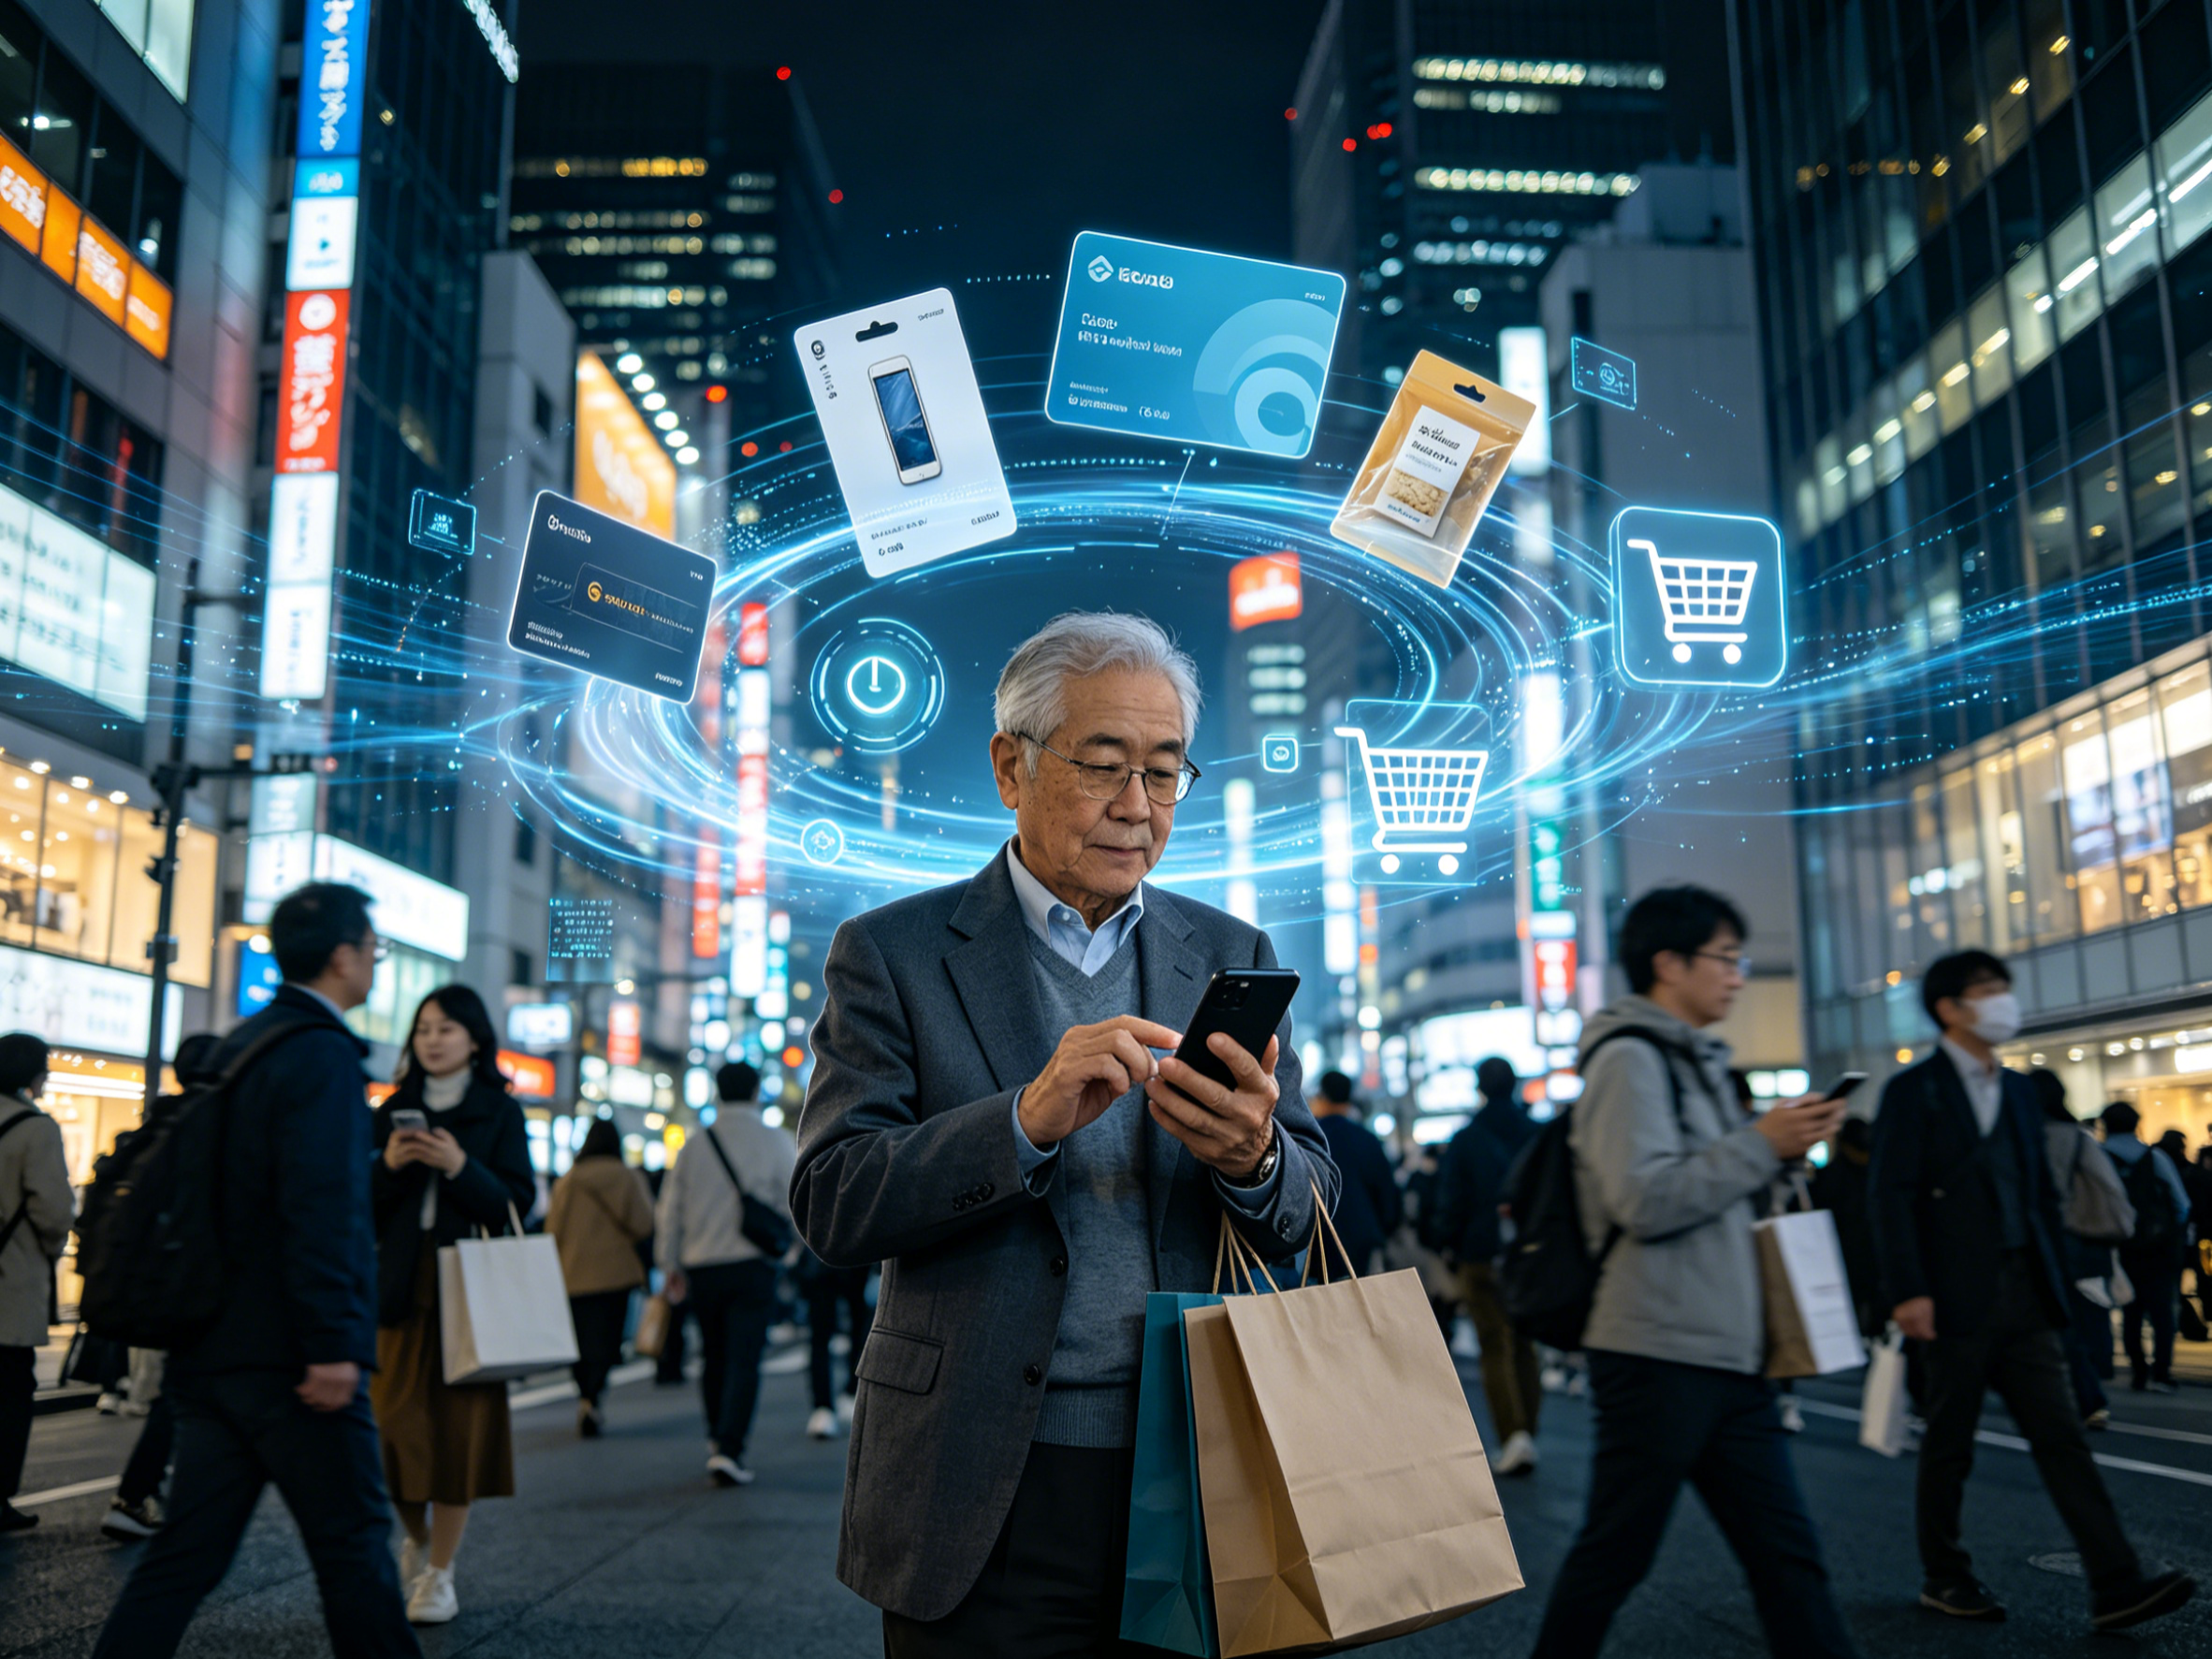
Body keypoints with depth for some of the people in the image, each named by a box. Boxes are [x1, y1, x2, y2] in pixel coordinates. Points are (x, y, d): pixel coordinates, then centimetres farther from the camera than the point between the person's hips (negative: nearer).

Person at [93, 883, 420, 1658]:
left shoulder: (239, 1048, 14)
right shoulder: (321, 1052, -15)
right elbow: (320, 1209, -23)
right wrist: (332, 1345, -22)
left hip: (214, 1351, 9)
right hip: (285, 1354, -8)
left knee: (188, 1549, 11)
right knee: (353, 1543, 4)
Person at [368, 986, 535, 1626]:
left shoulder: (500, 1113, 3)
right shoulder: (394, 1110, 11)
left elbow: (517, 1202, -4)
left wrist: (461, 1168, -18)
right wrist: (387, 1165, -11)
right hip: (403, 1285, 2)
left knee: (458, 1429, -2)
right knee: (394, 1425, 0)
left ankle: (439, 1573, 12)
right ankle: (417, 1539, 29)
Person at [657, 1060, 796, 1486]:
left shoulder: (694, 1145, 5)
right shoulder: (774, 1142, -3)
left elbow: (671, 1210, 8)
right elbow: (796, 1204, -3)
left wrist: (672, 1265, 17)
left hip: (701, 1266, 3)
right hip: (752, 1265, -3)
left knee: (714, 1356, 17)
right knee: (744, 1359, -3)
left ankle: (718, 1439, 24)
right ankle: (729, 1448, -13)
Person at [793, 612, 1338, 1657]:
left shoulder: (1230, 957, 7)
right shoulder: (893, 955, -2)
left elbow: (1306, 1220, 4)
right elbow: (830, 1207, -10)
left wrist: (1253, 1158, -19)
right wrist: (1029, 1118, -25)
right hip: (987, 1502, -2)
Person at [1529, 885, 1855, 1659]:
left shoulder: (1694, 1061, 19)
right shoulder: (1629, 1058, -10)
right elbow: (1645, 1201, -21)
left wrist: (1779, 1147, 8)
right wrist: (1761, 1143, -15)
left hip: (1727, 1356, 9)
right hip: (1658, 1355, -9)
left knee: (1785, 1550, 7)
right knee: (1613, 1556, 1)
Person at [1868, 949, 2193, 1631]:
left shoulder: (2017, 1090, 14)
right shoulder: (1914, 1090, -6)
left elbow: (2043, 1195, 16)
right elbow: (1892, 1197, -12)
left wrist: (2057, 1281, 10)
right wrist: (1908, 1291, -18)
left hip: (2025, 1299, 6)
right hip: (1958, 1300, -6)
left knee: (2062, 1438, 1)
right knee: (1949, 1444, 6)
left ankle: (2115, 1586, 1)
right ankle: (1943, 1575, 20)